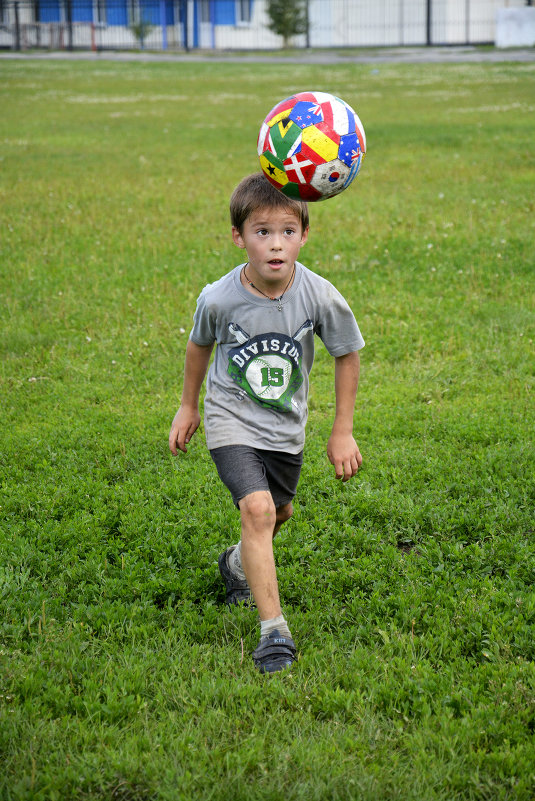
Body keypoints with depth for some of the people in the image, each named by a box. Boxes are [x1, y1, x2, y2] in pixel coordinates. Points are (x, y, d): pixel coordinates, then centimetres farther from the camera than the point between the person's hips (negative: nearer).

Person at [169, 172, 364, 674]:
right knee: (257, 509, -22)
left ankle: (238, 565, 55)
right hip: (232, 420, -3)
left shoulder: (321, 297, -21)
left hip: (285, 426, 3)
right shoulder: (218, 298, -22)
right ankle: (273, 631, -14)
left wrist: (342, 432, -1)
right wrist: (188, 407, 12)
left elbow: (348, 355, -4)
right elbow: (199, 344, 1)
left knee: (279, 512, 22)